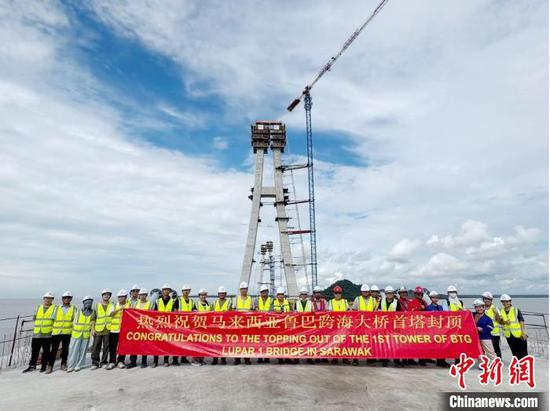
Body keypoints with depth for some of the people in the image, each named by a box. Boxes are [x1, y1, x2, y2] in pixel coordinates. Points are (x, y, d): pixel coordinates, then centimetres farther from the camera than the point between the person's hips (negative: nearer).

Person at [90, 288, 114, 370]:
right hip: (98, 330, 1)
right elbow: (93, 318, 9)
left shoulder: (112, 305, 7)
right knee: (95, 347, 2)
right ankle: (95, 363, 13)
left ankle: (103, 362, 15)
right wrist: (92, 329, 1)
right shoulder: (97, 306, 10)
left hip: (108, 330, -1)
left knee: (106, 347, 3)